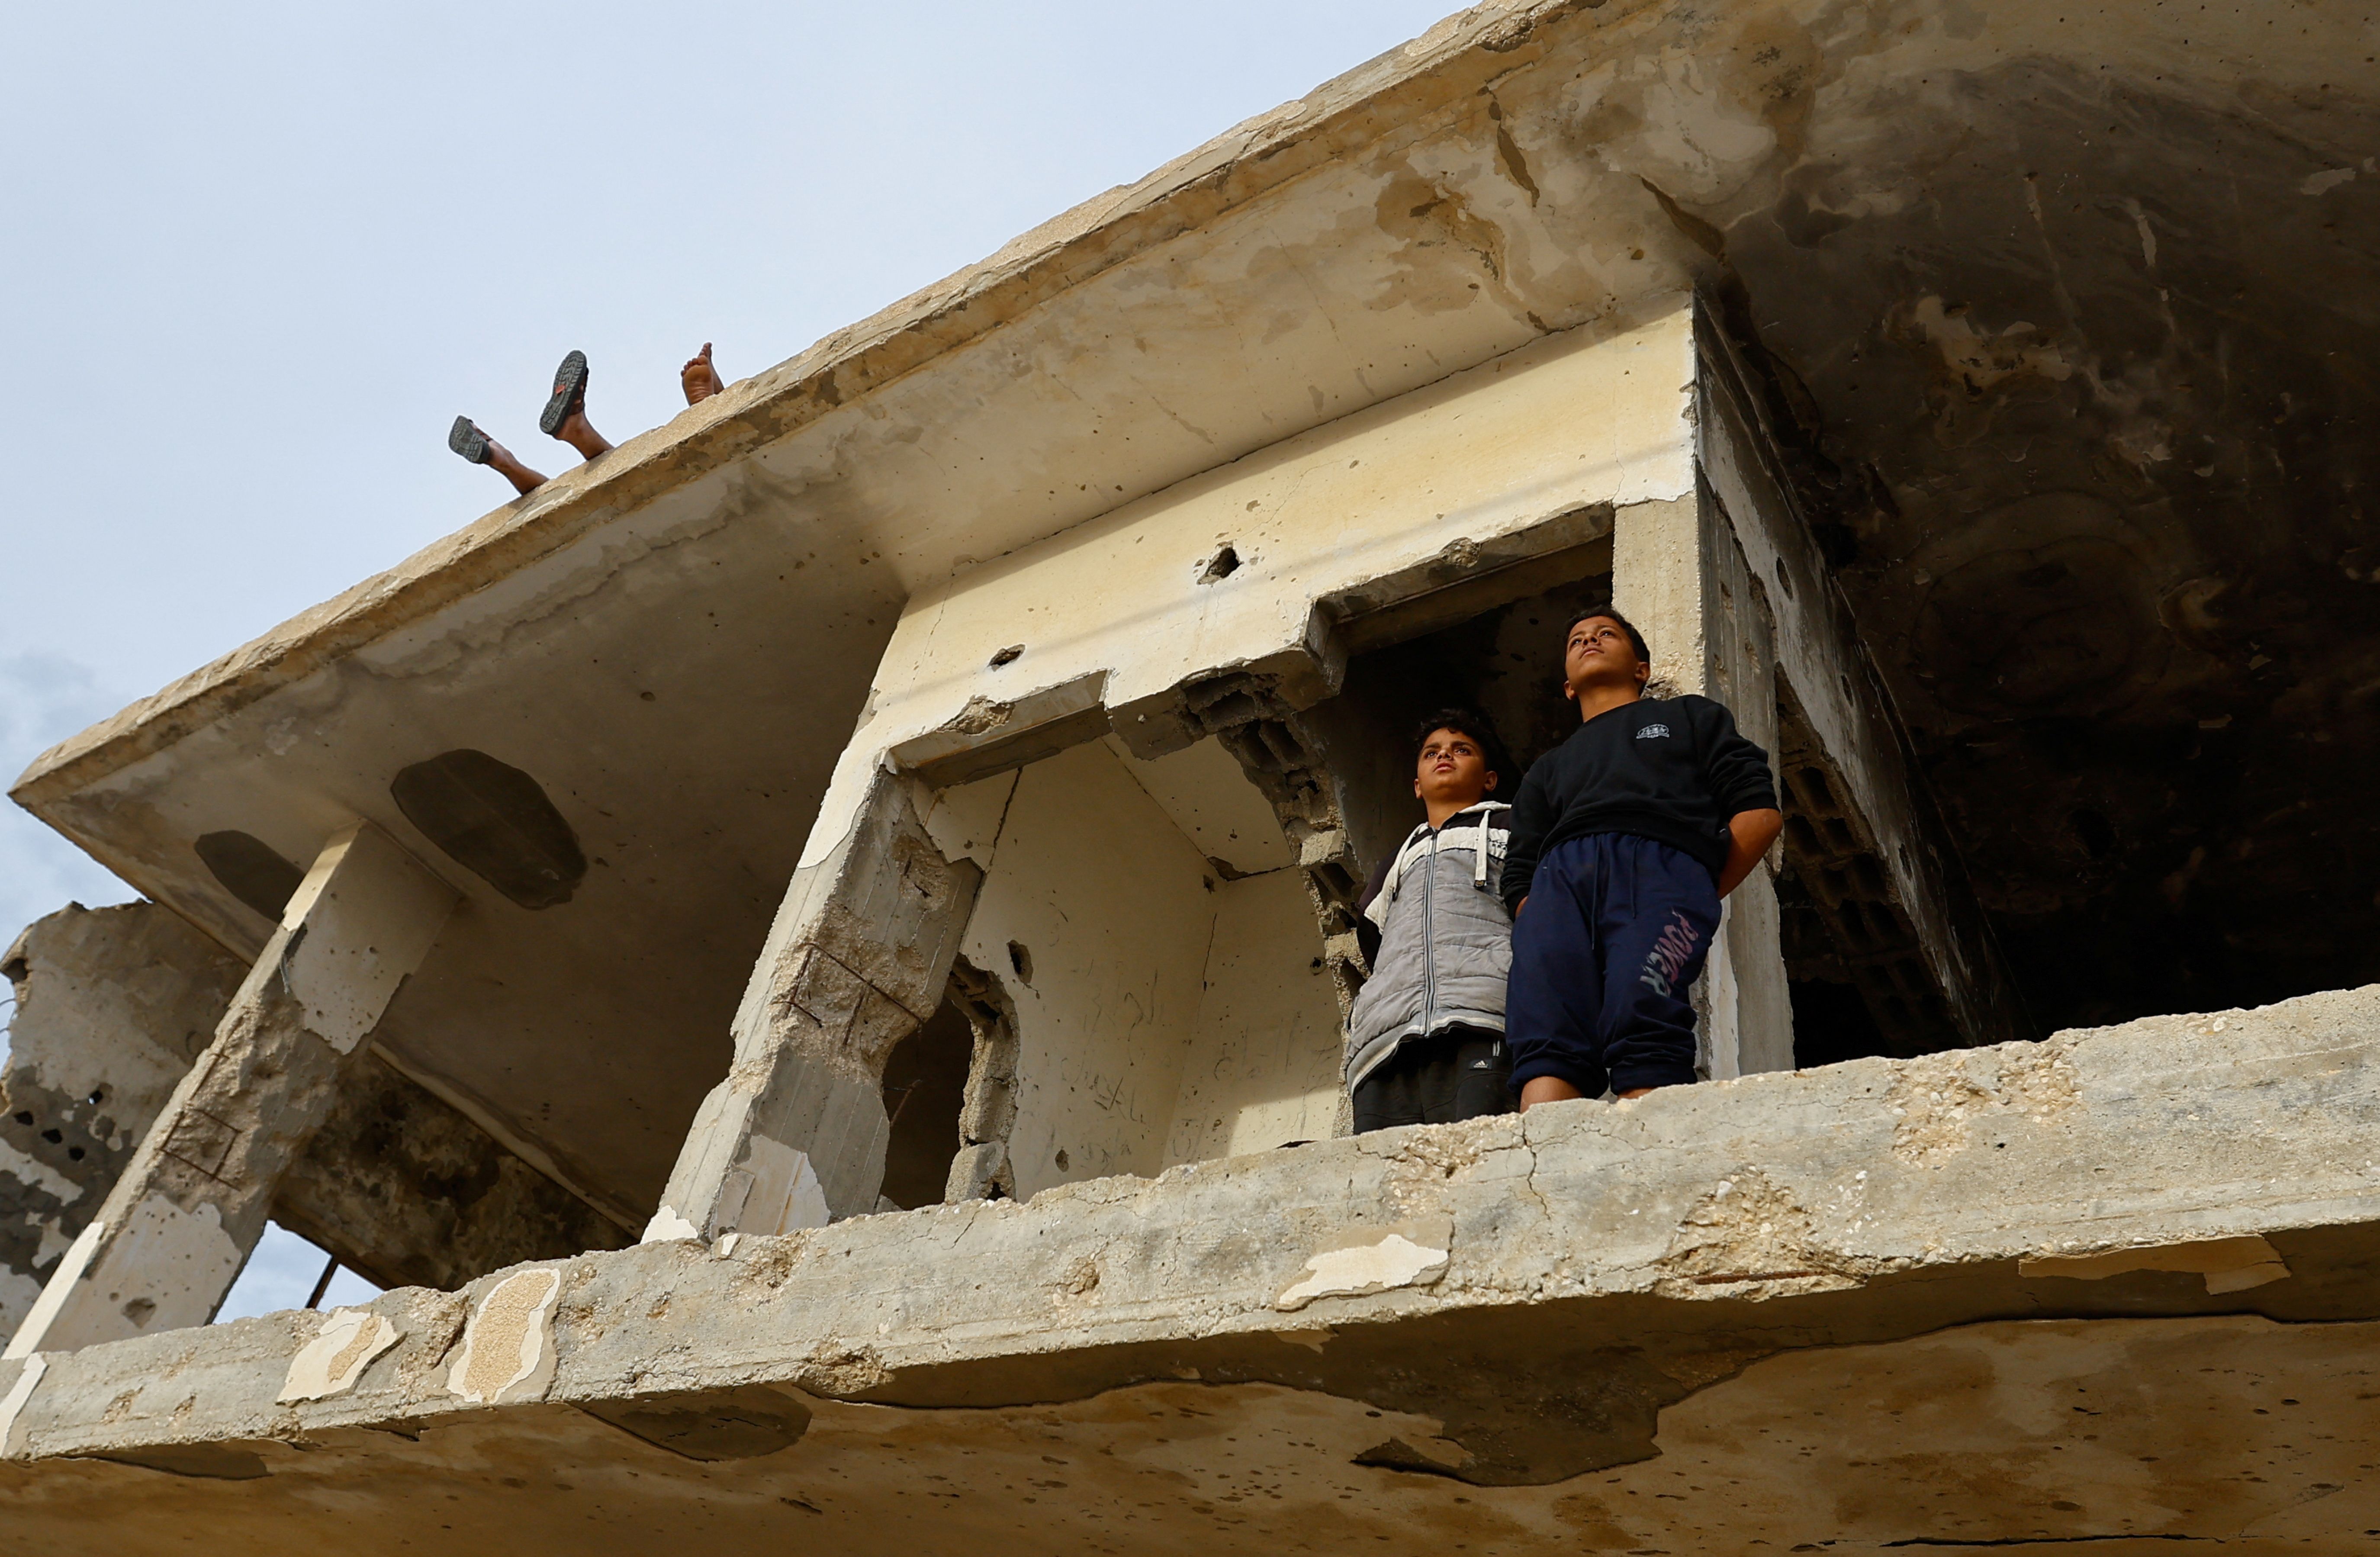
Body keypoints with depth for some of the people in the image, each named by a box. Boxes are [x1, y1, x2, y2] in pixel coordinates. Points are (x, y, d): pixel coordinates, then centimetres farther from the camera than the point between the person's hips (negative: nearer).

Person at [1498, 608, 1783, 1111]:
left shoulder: (1689, 717, 33)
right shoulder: (1548, 768, 40)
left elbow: (1761, 812, 16)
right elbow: (1519, 875, 24)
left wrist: (1698, 900, 4)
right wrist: (1536, 920, 2)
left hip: (1659, 862, -3)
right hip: (1558, 878, 3)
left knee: (1640, 1022, -32)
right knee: (1543, 1040, -27)